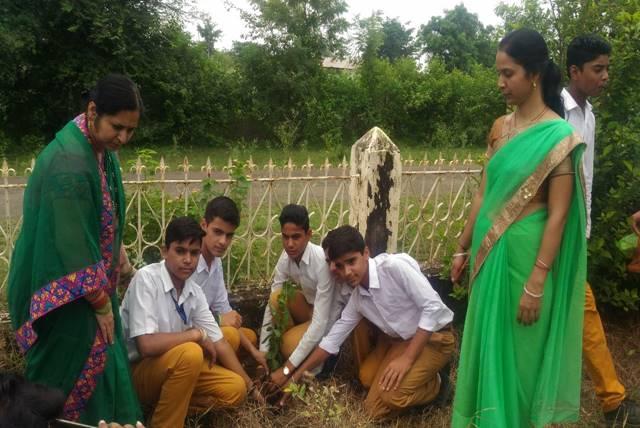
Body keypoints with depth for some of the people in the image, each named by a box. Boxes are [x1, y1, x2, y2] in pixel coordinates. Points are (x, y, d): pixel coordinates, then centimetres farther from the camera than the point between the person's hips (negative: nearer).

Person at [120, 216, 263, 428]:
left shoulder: (195, 292, -2)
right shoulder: (146, 278, -22)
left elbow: (219, 342, 4)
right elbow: (146, 345, -31)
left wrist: (251, 387, 4)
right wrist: (197, 334, -20)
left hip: (175, 367, 7)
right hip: (136, 372, -6)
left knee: (235, 389, -6)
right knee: (190, 354, -33)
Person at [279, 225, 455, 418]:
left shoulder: (395, 266, -27)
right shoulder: (356, 299, -4)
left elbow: (432, 306, -27)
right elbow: (332, 340, 5)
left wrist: (407, 358, -25)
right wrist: (296, 376, 5)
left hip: (434, 336, -8)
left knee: (392, 396, -22)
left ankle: (433, 383, 5)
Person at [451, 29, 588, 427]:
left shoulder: (558, 136, -14)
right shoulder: (501, 128, 6)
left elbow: (557, 215, -16)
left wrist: (536, 283, -18)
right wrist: (463, 248, 14)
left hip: (525, 253, -6)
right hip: (490, 251, 7)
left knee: (518, 346, 9)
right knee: (489, 338, 17)